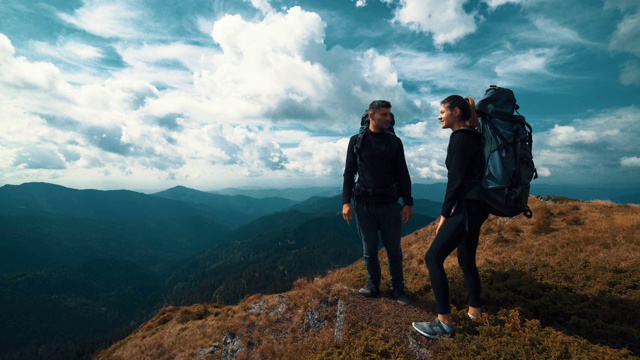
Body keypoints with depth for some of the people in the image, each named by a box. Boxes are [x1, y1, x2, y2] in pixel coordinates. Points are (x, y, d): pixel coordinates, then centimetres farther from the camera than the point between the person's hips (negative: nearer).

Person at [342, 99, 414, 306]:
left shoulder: (395, 142, 7)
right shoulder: (356, 141, 4)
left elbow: (403, 174, 6)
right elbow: (349, 172, 3)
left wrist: (408, 203, 0)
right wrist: (346, 201, -6)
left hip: (390, 204, 1)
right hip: (364, 204, 0)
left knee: (394, 249, 6)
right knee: (369, 249, 7)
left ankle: (398, 288, 21)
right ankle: (373, 284, 26)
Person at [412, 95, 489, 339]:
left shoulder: (460, 137, -14)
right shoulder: (473, 136, 15)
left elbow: (456, 180, -19)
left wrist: (444, 214, -12)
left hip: (468, 208, -10)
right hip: (477, 206, 10)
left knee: (433, 258, -7)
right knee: (466, 261, 17)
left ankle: (444, 323, -1)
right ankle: (475, 313, 28)